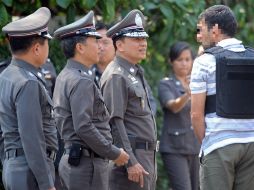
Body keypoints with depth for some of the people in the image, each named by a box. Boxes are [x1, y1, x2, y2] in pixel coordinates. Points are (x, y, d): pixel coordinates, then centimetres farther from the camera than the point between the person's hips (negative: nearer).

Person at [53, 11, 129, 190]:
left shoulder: (65, 77, 15)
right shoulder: (81, 81, -16)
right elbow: (84, 127, -24)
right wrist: (114, 153, -15)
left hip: (72, 159, 10)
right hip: (87, 162, -10)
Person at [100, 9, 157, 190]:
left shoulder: (136, 73, 19)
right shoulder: (116, 76, -12)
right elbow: (114, 122, -19)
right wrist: (130, 162, -23)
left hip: (146, 155, 10)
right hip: (130, 156, -10)